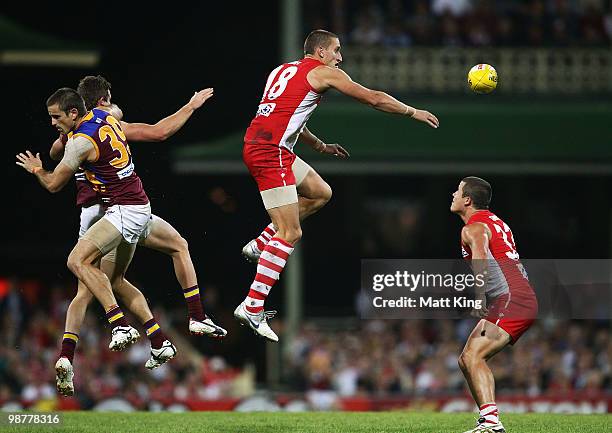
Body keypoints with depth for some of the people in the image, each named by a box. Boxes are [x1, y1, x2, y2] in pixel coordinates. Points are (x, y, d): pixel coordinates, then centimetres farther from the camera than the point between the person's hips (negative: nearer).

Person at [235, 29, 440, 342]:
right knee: (290, 234, -9)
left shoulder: (283, 70, 24)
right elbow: (374, 99, 2)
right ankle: (252, 308, -14)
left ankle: (260, 245, 18)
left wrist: (320, 146, 39)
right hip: (271, 152, -9)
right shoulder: (323, 72, 0)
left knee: (320, 194, 23)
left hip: (260, 145, 9)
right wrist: (414, 113, 14)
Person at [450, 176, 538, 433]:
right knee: (467, 360, 11)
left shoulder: (473, 229, -7)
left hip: (511, 301, -10)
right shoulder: (494, 221, 24)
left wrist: (480, 301, -39)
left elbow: (481, 263, -26)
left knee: (473, 356, -21)